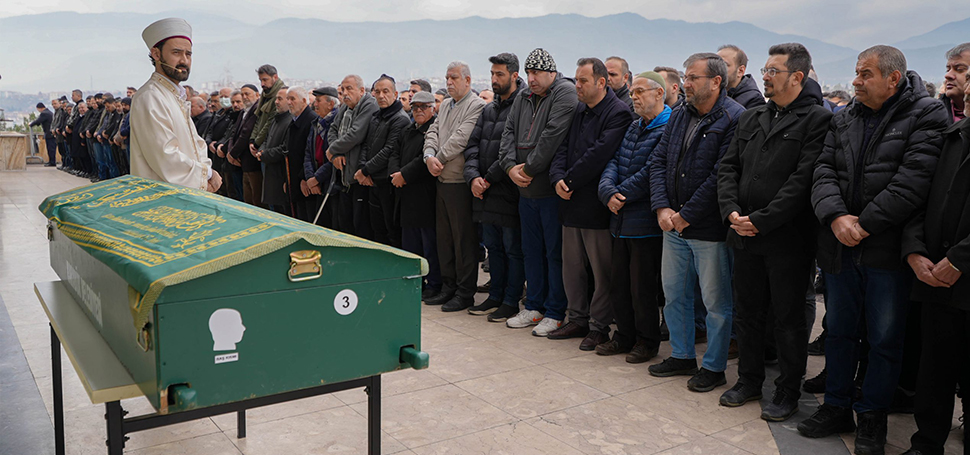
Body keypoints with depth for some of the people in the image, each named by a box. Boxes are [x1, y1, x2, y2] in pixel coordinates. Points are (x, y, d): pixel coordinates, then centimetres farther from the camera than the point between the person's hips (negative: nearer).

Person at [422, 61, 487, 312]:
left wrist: (439, 158, -10)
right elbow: (432, 133, 11)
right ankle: (448, 287, 25)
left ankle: (465, 293, 7)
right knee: (444, 236, 14)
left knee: (464, 239, -2)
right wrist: (429, 157, -7)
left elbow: (460, 139, -18)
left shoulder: (477, 106, -9)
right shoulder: (444, 106, 18)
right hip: (442, 181, 9)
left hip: (461, 182, -9)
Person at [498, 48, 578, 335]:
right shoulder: (523, 98, 14)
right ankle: (534, 307, 27)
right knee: (532, 251, 15)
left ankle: (556, 313, 10)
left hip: (552, 190, -8)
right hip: (526, 190, 8)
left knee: (555, 252, 0)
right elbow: (509, 133, 11)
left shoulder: (566, 93, -10)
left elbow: (552, 136, -20)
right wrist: (511, 166, -6)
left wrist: (530, 169, -15)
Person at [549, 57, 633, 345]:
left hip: (596, 204, -8)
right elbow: (564, 148, 11)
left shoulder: (619, 113, -11)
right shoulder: (578, 111, 14)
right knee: (571, 267, 15)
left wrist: (569, 181, -14)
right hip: (571, 203, 8)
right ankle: (578, 319, 28)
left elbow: (598, 155, -20)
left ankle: (599, 327, 14)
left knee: (602, 271, 3)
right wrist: (558, 179, -7)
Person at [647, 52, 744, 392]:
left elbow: (721, 176, -19)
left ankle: (714, 367, 21)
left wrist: (686, 215, -16)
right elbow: (659, 161, 9)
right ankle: (682, 356, 33)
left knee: (716, 302, 5)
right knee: (674, 294, 17)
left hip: (710, 229, -7)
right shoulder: (679, 116, 11)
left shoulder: (735, 119, -13)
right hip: (673, 224, 8)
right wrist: (662, 207, -5)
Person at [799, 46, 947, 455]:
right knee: (839, 331, 15)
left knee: (885, 340, 6)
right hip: (840, 248, 5)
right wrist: (836, 217, -14)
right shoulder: (844, 119, 11)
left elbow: (913, 181, -17)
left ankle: (872, 417, 22)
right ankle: (837, 408, 29)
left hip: (887, 251, -5)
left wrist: (864, 225, -17)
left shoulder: (926, 115, -6)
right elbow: (824, 171, 3)